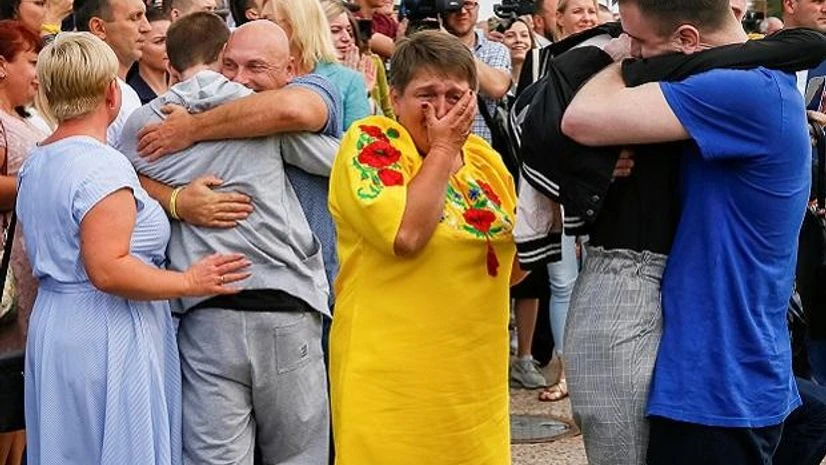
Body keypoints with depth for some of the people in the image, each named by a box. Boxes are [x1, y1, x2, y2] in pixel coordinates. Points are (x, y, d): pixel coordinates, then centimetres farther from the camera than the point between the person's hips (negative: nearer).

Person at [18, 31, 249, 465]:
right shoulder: (103, 166, -19)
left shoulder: (35, 163, 11)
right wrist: (189, 282, -16)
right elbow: (108, 270, -26)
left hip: (52, 328, 10)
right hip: (107, 341, -10)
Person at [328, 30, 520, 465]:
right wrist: (442, 149, -14)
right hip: (392, 379, -6)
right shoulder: (369, 143, -9)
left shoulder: (484, 156, 8)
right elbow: (407, 236, -25)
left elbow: (513, 263, 15)